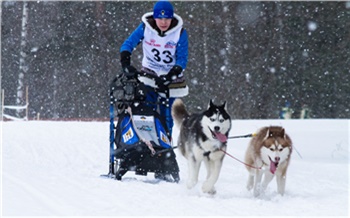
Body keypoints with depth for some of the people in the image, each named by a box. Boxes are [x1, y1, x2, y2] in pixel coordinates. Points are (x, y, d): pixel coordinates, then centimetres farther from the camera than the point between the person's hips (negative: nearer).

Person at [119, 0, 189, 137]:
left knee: (165, 113, -3)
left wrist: (170, 76, -27)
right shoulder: (145, 27, -10)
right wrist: (125, 62, -28)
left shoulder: (180, 33, -13)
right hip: (149, 74, 1)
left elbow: (182, 60, -13)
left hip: (171, 78, 0)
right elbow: (128, 44, -10)